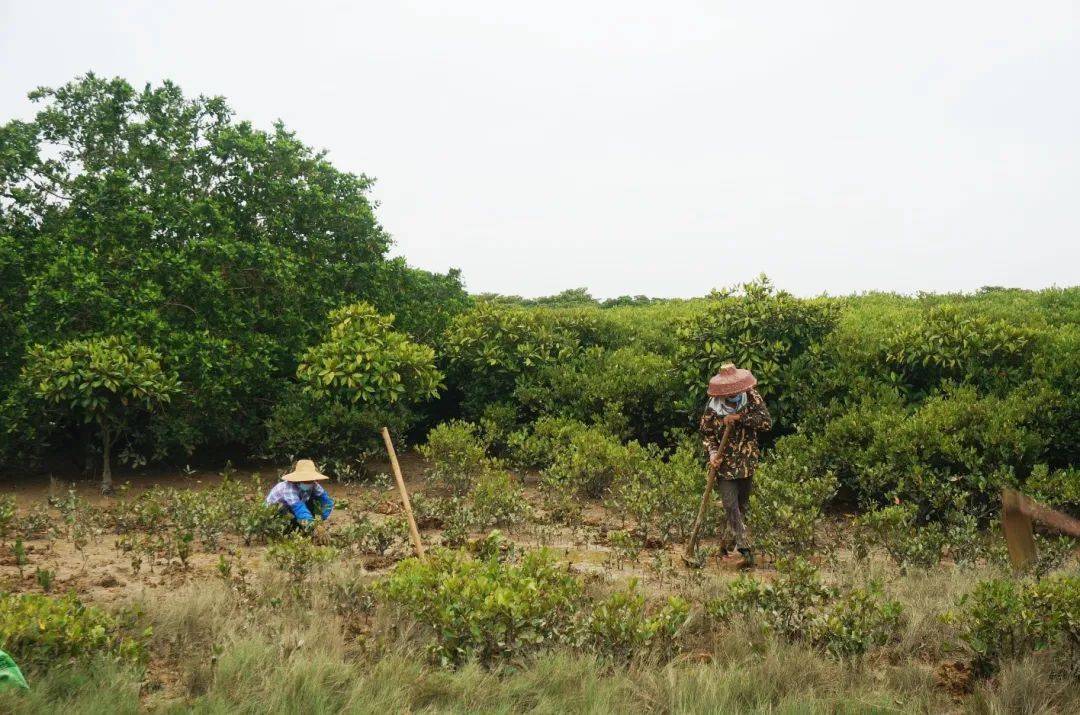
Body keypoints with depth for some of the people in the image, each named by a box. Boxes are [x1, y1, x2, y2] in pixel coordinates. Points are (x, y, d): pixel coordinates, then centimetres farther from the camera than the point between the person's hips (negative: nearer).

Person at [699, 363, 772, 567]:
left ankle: (734, 539, 32)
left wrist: (740, 417, -25)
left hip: (747, 461, 2)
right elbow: (707, 433, 0)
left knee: (743, 503, 14)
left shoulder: (752, 398, -9)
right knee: (731, 505, -12)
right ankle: (744, 547, -11)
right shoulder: (713, 406, -11)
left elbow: (767, 422, -17)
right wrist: (712, 452, -17)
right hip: (725, 463, -2)